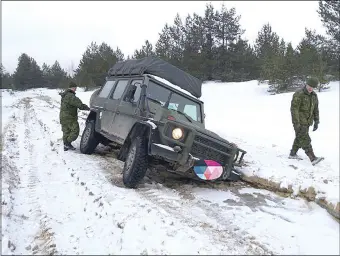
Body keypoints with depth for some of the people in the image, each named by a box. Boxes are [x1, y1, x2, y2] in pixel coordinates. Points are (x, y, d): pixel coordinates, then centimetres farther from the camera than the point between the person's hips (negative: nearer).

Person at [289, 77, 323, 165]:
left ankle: (292, 154, 27)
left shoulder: (314, 95, 6)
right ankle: (313, 158, -15)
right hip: (299, 122, -8)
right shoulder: (298, 94, -18)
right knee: (305, 140, -11)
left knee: (299, 138, 14)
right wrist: (296, 123, -24)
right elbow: (294, 109, -21)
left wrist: (316, 122, 7)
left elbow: (315, 109, 11)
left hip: (307, 122, 8)